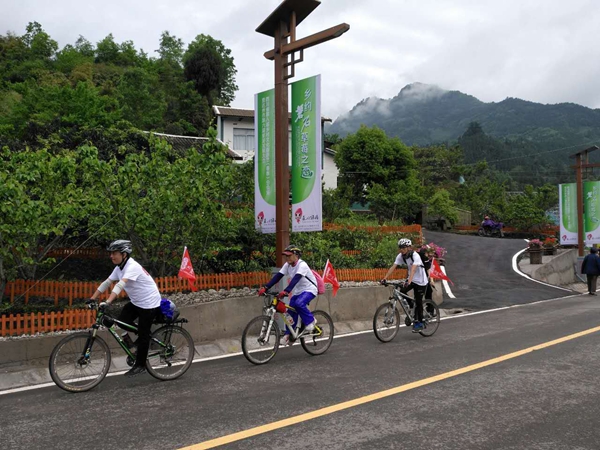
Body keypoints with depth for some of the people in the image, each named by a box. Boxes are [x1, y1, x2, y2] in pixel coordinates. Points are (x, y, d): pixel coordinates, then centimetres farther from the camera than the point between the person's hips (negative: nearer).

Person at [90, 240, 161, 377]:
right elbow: (106, 283, 3)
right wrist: (92, 299, -2)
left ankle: (140, 365, 13)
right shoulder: (120, 268, 2)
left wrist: (107, 302, -48)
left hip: (149, 303, -8)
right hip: (136, 302, 8)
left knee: (143, 335, -1)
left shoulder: (132, 266, -26)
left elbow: (120, 285, -39)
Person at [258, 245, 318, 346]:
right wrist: (265, 288, -21)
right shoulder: (287, 265, -3)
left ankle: (311, 321, -8)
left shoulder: (302, 265, -25)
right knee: (291, 311, -2)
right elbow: (277, 276, -9)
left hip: (309, 290, -7)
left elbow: (295, 279, -39)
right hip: (298, 291, 7)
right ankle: (289, 335, 12)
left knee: (299, 303, -32)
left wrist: (285, 291, -53)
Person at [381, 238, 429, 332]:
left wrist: (409, 282, -52)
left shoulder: (415, 256, -26)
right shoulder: (400, 256, -8)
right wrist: (384, 278, -24)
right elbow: (393, 267, -14)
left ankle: (419, 323, 13)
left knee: (418, 302, -2)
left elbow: (413, 269, -39)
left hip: (421, 282, -6)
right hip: (411, 280, 6)